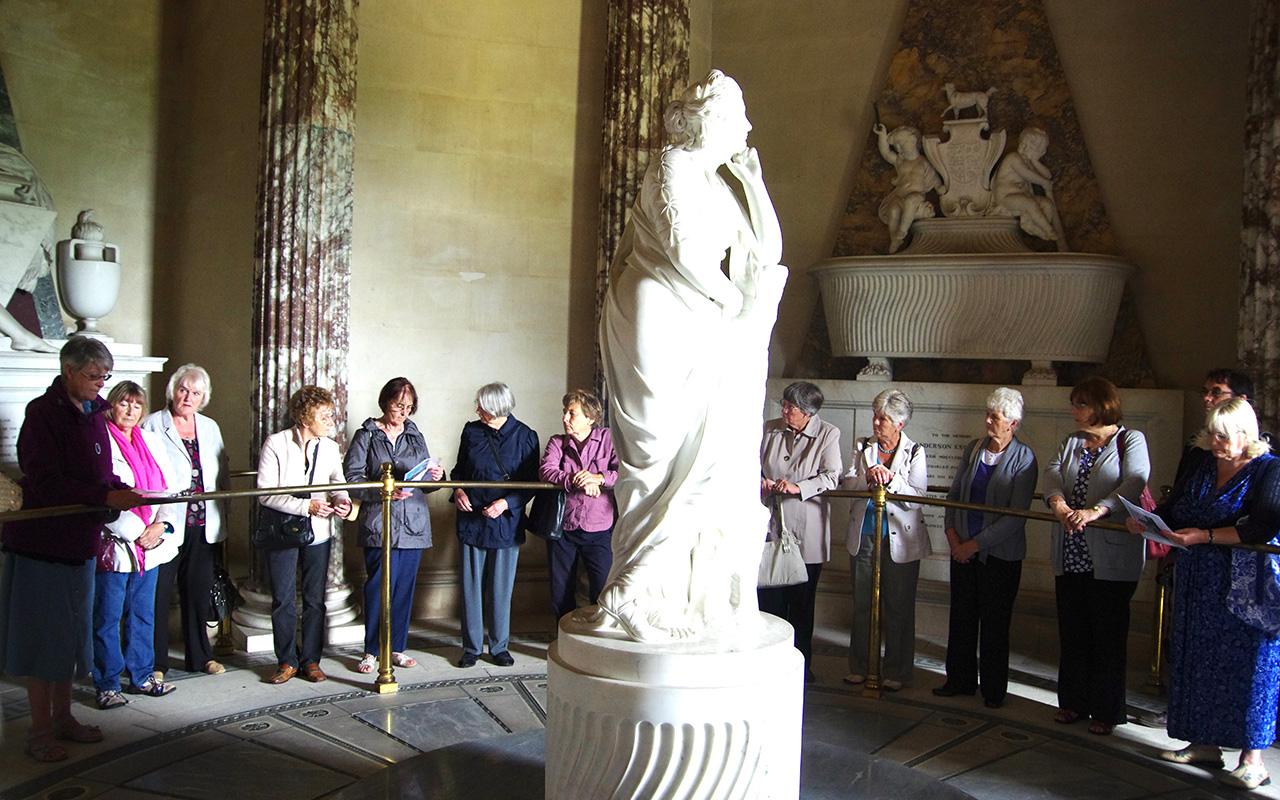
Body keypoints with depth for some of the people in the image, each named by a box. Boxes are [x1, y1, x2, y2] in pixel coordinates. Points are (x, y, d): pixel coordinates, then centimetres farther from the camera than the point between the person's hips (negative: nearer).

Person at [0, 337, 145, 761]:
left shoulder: (93, 413, 10)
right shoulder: (43, 413, -14)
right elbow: (46, 483, -22)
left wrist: (121, 490, -5)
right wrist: (107, 496, -26)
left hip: (79, 541, 8)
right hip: (42, 540, -8)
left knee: (71, 632, 16)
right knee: (43, 635, 1)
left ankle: (62, 717, 29)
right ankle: (40, 731, 12)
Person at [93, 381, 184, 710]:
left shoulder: (152, 441, 13)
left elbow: (171, 486, 11)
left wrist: (161, 525, -4)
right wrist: (136, 533, -13)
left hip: (151, 545, 6)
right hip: (113, 544, -6)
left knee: (143, 613, 12)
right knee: (107, 617, 0)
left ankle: (141, 676, 22)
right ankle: (107, 685, 8)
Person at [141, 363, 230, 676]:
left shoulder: (210, 428, 13)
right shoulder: (152, 425, -2)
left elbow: (221, 475, 17)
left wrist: (221, 516, 12)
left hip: (203, 526, 5)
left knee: (199, 592, 13)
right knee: (158, 594, 0)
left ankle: (201, 656, 25)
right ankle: (155, 662, 11)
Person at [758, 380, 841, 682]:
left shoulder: (828, 434, -2)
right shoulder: (769, 429, 7)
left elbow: (831, 477, -9)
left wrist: (797, 487, -21)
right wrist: (759, 481, -5)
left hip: (805, 531, -2)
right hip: (770, 526, 2)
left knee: (802, 602, 6)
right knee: (769, 598, 2)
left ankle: (801, 665, 19)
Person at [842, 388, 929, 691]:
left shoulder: (914, 452, -2)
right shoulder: (862, 447, 7)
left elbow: (917, 496, -11)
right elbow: (846, 485, -3)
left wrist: (890, 478, -23)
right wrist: (868, 477, -21)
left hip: (900, 540, -3)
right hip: (863, 537, 3)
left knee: (898, 608, 4)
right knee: (862, 604, 10)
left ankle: (896, 672, 16)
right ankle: (859, 667, 23)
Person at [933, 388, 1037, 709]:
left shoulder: (1023, 459, -11)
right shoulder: (973, 448, 5)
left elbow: (1016, 517, -15)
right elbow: (954, 493, 10)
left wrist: (975, 544, -15)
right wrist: (952, 536, -2)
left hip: (1000, 554, -5)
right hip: (963, 549, 5)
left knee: (995, 622, 5)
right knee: (962, 616, 11)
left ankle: (994, 689, 19)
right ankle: (960, 680, 25)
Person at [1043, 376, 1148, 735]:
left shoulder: (1131, 441, 0)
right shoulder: (1071, 443, 16)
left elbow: (1134, 483, -17)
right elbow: (1051, 473, -1)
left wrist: (1096, 510, -33)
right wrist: (1058, 502, -24)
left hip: (1111, 557, -5)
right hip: (1070, 555, 5)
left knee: (1108, 634, 1)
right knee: (1072, 631, 11)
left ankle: (1106, 711, 13)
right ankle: (1074, 702, 23)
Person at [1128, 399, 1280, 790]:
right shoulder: (1202, 464, 10)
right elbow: (1172, 510, 12)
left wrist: (1204, 536, -25)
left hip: (1247, 589, -6)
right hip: (1199, 583, 6)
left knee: (1248, 665, -1)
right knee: (1199, 659, 9)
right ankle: (1205, 744, 21)